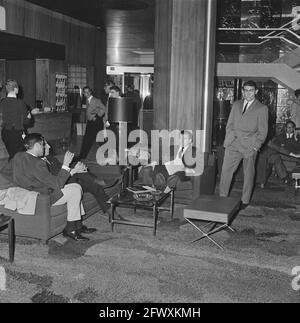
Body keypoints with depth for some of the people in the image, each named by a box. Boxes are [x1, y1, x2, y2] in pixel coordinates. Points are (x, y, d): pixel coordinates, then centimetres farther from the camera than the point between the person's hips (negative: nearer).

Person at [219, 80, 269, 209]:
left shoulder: (262, 108, 2)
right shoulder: (236, 105, 15)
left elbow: (263, 131, 0)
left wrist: (256, 146, -8)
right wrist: (228, 139, 4)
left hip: (249, 146, -3)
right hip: (233, 144, 3)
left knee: (248, 174, 5)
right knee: (225, 171, -2)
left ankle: (245, 201, 16)